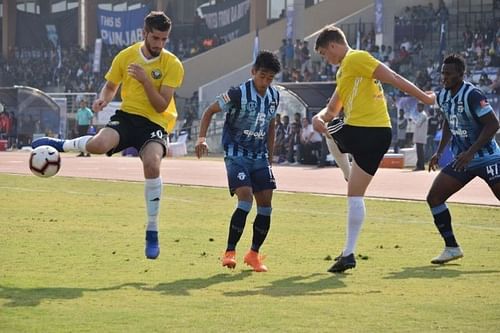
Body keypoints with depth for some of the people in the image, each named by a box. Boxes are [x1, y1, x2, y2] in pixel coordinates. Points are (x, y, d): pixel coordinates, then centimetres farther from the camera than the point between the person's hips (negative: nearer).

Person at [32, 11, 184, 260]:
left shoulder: (172, 65, -8)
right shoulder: (126, 56, 0)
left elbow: (161, 106, -12)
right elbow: (111, 86, 15)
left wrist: (145, 80, -24)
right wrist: (103, 99, -8)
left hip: (155, 123, -1)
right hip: (127, 115, 1)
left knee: (152, 164, -31)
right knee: (99, 144, -34)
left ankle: (152, 233, -14)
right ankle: (61, 145, 3)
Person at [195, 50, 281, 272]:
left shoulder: (274, 96, 4)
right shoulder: (238, 94, -14)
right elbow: (209, 111, -7)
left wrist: (269, 158, 18)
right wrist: (202, 138, -20)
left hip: (260, 156, 6)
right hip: (237, 154, -6)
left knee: (265, 205, 1)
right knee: (246, 199, -22)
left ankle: (254, 254, 16)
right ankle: (230, 252, -14)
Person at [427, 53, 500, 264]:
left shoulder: (472, 95, -20)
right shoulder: (443, 96, 4)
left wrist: (471, 152, -27)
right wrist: (439, 152, 16)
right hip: (462, 160, 8)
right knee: (434, 198, -1)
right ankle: (452, 248, 9)